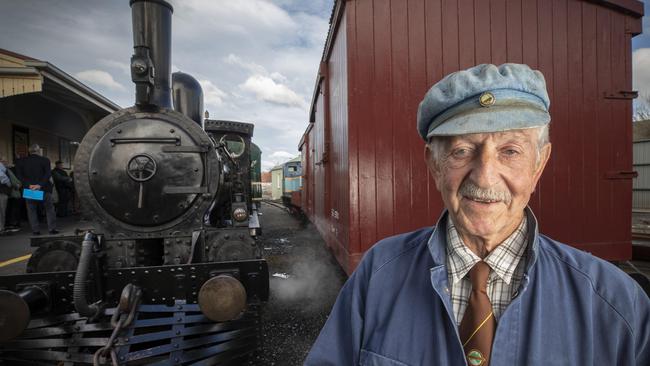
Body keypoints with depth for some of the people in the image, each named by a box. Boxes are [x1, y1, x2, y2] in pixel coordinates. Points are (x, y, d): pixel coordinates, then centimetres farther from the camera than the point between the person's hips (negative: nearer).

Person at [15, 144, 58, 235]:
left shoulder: (20, 161, 3)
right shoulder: (45, 160, -4)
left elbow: (19, 175, -5)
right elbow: (48, 174, -14)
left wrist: (29, 185, -10)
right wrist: (40, 185, -16)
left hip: (29, 189, 2)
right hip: (44, 188, -2)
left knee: (31, 210, 10)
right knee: (49, 208, 7)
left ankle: (35, 230, 9)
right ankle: (52, 228, 2)